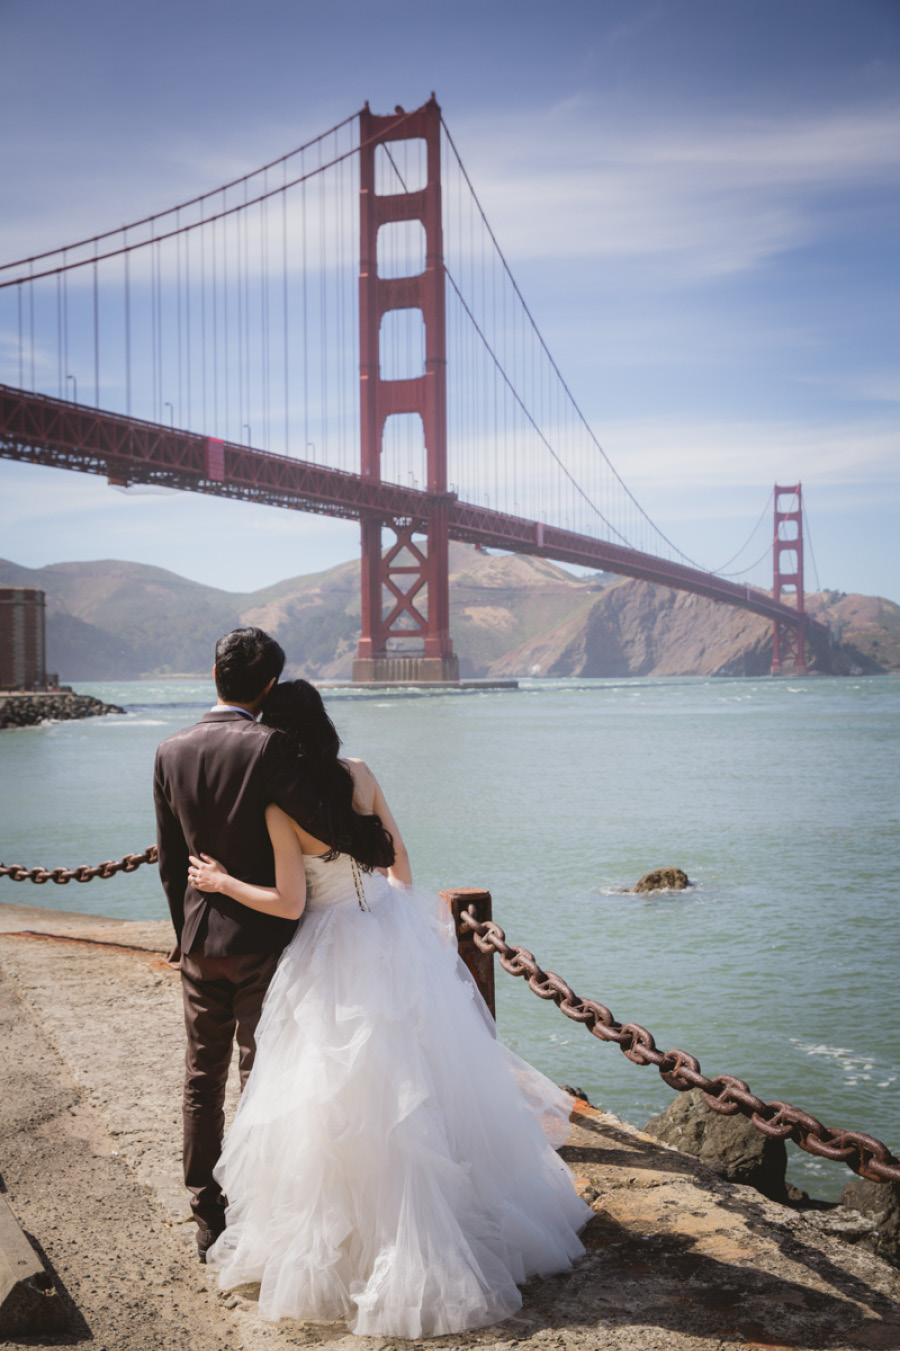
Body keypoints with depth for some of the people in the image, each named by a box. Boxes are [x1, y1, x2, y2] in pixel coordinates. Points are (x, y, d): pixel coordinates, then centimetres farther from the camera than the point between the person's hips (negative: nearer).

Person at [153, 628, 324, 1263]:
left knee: (203, 1078, 15)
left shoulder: (171, 752, 1)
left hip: (199, 940, 5)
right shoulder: (267, 746, -17)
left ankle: (208, 1217, 24)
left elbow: (169, 860, 6)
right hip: (262, 940, -5)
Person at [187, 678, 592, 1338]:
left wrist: (221, 882, -2)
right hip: (395, 931, 6)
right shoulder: (361, 775, -3)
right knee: (427, 1076, 16)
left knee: (348, 1094, 6)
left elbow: (288, 900, -16)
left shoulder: (280, 807, -17)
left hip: (337, 955, -5)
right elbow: (399, 855, 6)